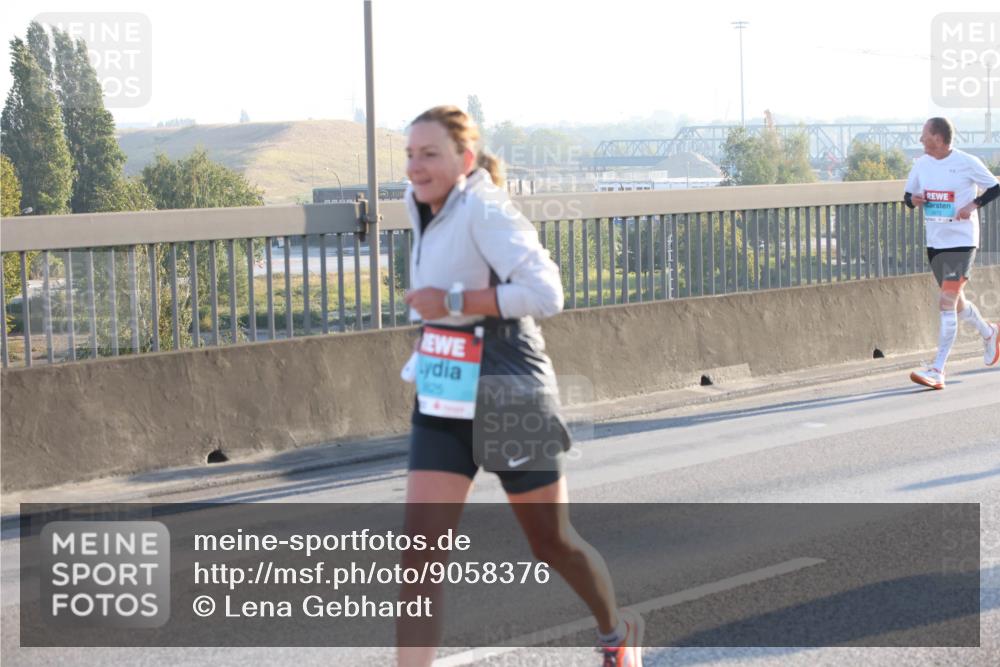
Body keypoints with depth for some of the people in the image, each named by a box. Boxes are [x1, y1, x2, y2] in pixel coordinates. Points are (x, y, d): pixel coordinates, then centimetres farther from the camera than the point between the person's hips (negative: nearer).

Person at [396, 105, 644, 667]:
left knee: (554, 545, 13)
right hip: (443, 408, 7)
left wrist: (455, 301, -27)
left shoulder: (484, 210, -19)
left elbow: (546, 292, -29)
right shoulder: (423, 208, 5)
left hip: (510, 405, -7)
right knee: (420, 556, -7)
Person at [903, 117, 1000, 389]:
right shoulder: (921, 164, 4)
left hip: (961, 241, -6)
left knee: (947, 303, -14)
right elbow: (908, 194, 15)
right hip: (935, 242, 6)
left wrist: (973, 205, -17)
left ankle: (937, 371, -15)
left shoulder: (967, 163, -11)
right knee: (956, 302, 19)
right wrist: (913, 200, -8)